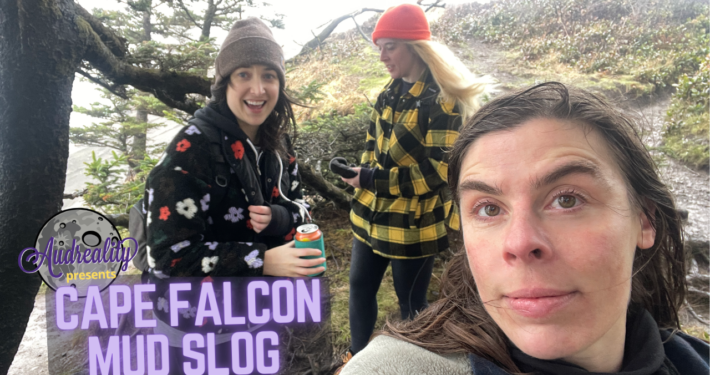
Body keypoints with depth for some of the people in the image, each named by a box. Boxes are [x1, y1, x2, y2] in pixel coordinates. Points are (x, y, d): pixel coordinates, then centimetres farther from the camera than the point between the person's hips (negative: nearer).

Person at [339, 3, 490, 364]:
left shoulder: (441, 99, -17)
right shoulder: (392, 90, 6)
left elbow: (438, 171, -21)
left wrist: (372, 179, -23)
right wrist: (363, 178, 2)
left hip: (413, 222, -7)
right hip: (372, 212, 7)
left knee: (411, 301, 11)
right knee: (360, 285, 18)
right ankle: (357, 356, 39)